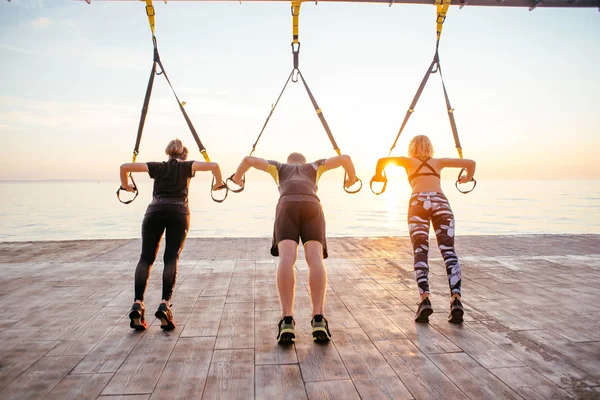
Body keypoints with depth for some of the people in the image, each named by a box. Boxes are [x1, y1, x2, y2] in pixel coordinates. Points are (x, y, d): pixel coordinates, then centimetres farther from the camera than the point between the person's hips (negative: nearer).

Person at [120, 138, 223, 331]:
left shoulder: (157, 167, 22)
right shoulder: (186, 166, 18)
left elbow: (125, 166, 20)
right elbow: (213, 165, 5)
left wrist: (125, 185, 36)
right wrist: (219, 183, 21)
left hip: (155, 211, 1)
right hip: (178, 212, -1)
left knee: (146, 257, 1)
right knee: (171, 258, -2)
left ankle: (138, 304, -13)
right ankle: (165, 304, -17)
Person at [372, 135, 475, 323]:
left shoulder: (409, 161, 25)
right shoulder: (438, 162, 30)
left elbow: (382, 160, 9)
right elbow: (470, 163, 30)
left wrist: (378, 176, 29)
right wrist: (467, 178, 50)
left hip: (418, 202, -1)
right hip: (440, 202, 1)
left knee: (420, 252, -6)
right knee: (448, 251, -7)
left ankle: (424, 299, -23)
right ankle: (455, 299, -23)